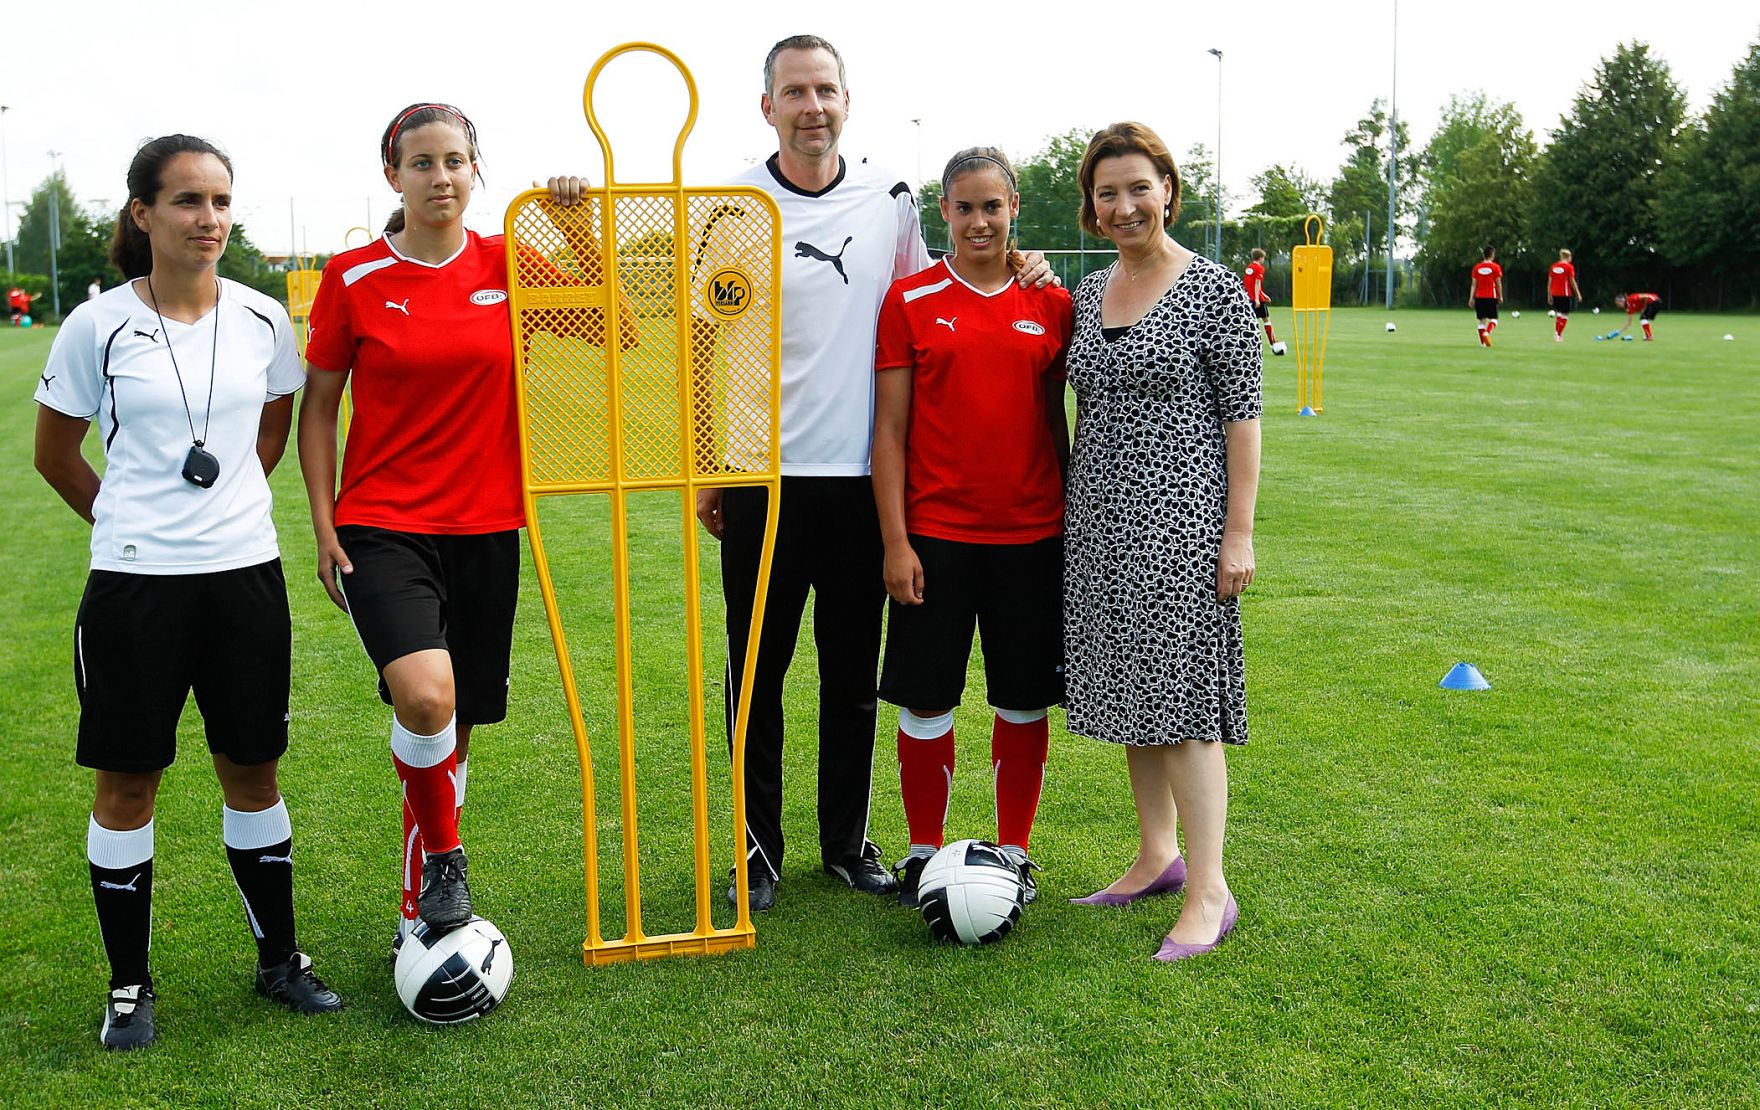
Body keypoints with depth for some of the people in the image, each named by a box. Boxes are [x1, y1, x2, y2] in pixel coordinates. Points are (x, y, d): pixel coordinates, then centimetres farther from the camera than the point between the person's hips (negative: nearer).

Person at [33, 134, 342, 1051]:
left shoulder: (262, 320, 3)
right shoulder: (97, 327, -4)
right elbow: (54, 455, 7)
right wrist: (133, 521, 11)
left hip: (246, 573, 2)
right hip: (134, 582, -2)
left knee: (252, 768, 11)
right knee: (126, 781, 6)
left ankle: (278, 959, 27)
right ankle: (129, 985, 22)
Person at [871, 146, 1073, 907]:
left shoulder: (1050, 304, 6)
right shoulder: (911, 301, 0)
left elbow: (1057, 421, 11)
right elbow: (890, 429, -2)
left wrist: (1071, 525, 9)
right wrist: (895, 542, -7)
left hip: (1032, 533, 2)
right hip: (936, 533, -2)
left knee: (1024, 701, 9)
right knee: (926, 701, 4)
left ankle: (1013, 851, 25)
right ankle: (924, 852, 21)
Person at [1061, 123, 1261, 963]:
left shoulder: (1214, 291, -7)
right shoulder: (1087, 294, 12)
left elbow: (1243, 417, -8)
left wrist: (1239, 529, -13)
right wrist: (1067, 508, 16)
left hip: (1180, 518, -7)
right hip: (1099, 521, 7)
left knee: (1180, 698, -7)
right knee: (1129, 692, 12)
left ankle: (1208, 891, 0)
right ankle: (1157, 855, 25)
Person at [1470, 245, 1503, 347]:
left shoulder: (1477, 267, 4)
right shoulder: (1495, 267, -4)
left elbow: (1474, 284, 4)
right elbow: (1498, 284, -2)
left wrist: (1472, 298, 6)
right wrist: (1500, 297, 7)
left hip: (1479, 297, 3)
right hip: (1491, 296, -3)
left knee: (1482, 320, 9)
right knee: (1493, 319, 3)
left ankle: (1482, 342, 6)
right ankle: (1487, 333, -26)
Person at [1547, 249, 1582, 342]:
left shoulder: (1553, 267, 7)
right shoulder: (1569, 267, -6)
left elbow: (1549, 282, 7)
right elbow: (1572, 281, -6)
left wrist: (1549, 295, 13)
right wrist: (1578, 293, 2)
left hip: (1555, 294, 5)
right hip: (1565, 294, -5)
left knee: (1558, 313, 17)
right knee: (1565, 315, 2)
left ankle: (1556, 333, 13)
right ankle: (1558, 334, -7)